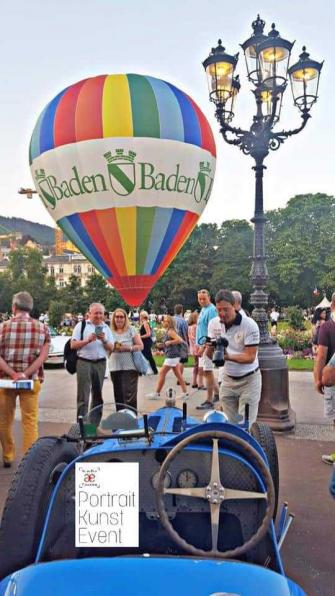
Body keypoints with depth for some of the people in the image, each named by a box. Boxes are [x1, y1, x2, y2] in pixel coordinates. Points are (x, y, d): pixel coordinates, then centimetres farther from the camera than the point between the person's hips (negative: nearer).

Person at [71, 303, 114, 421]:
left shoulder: (106, 328, 12)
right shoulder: (81, 325, 2)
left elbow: (111, 348, 8)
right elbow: (73, 345, -3)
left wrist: (104, 340, -11)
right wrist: (88, 340, -16)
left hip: (100, 363, 4)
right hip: (84, 362, -4)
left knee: (98, 395, 11)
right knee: (83, 396, -4)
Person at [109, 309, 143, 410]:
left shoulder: (131, 330, 3)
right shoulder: (111, 332, 11)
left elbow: (140, 346, -1)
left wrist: (128, 348, -15)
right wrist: (113, 347, -7)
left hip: (129, 367, -4)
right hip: (115, 368, 4)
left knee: (130, 396, -9)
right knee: (118, 397, 9)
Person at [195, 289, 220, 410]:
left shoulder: (211, 310, -16)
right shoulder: (203, 309, 14)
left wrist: (203, 347, -22)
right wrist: (198, 344, 16)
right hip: (202, 345, 10)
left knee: (208, 372, -3)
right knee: (202, 370, 15)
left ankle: (209, 402, 6)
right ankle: (217, 393, 28)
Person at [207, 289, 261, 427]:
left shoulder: (249, 325, -20)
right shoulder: (213, 324, -5)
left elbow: (250, 357, -23)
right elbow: (209, 355, -1)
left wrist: (228, 356, -39)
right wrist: (210, 347, -25)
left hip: (249, 380, -4)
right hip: (228, 379, 5)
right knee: (229, 423, 11)